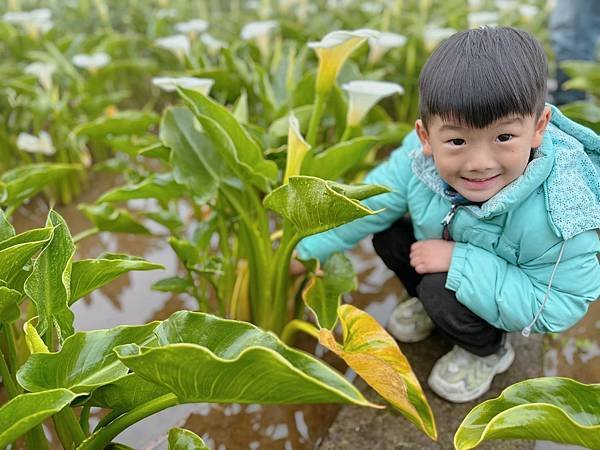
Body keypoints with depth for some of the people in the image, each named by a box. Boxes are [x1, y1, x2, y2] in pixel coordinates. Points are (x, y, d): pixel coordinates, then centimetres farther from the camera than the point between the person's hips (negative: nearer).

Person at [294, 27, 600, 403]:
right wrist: (308, 249, -3)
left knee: (444, 290, -27)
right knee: (389, 236, -8)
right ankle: (432, 304, 19)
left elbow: (558, 307, -33)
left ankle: (489, 351, 5)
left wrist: (459, 261, -38)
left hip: (516, 299, -5)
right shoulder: (420, 158, -28)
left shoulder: (558, 214, -41)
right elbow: (367, 205, -12)